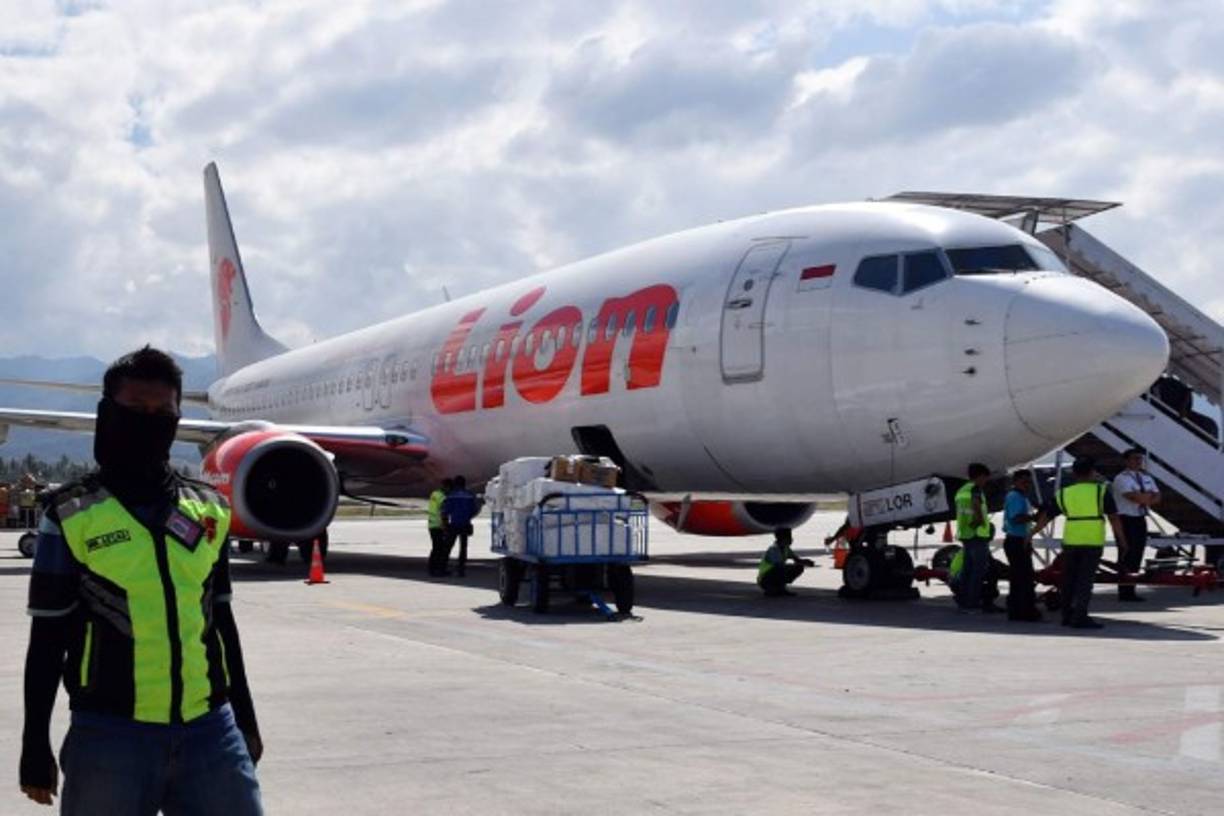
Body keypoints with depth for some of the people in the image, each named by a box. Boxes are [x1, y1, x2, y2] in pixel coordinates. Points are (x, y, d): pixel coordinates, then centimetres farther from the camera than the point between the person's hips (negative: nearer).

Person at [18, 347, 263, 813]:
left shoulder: (209, 511, 9)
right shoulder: (72, 516, -2)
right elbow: (47, 639, 1)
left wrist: (245, 719, 19)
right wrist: (36, 747, 0)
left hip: (210, 730, 3)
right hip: (110, 733, -3)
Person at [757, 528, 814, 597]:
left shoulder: (786, 548, 2)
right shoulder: (773, 549, -25)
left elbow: (797, 560, 6)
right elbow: (779, 566, -35)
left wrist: (805, 562, -16)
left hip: (777, 576, 9)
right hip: (765, 580, -9)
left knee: (799, 568, 0)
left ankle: (781, 589, 6)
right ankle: (770, 590, -13)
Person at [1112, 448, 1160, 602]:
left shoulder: (1146, 478, 17)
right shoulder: (1122, 478, -9)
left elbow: (1157, 497, 9)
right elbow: (1132, 496, -21)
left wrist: (1144, 498, -11)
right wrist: (1148, 496, -6)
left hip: (1140, 520, 8)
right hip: (1126, 520, -8)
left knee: (1137, 557, 9)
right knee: (1127, 557, -8)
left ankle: (1131, 591, 15)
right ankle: (1125, 593, -5)